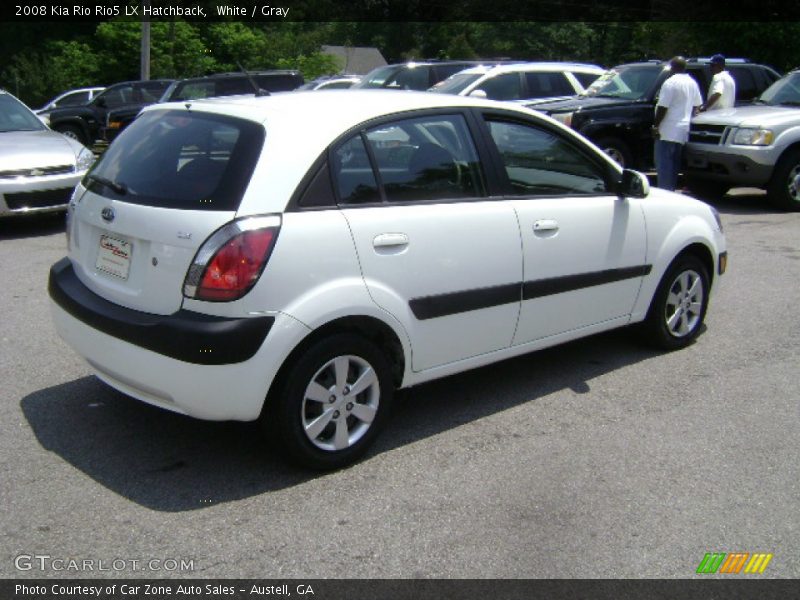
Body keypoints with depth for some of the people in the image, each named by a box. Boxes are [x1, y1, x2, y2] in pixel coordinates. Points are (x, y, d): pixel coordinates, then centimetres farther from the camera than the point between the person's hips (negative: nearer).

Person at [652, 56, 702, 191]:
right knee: (674, 165, 15)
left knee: (664, 165, -6)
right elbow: (697, 105, 17)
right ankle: (671, 190, 20)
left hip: (667, 132, -8)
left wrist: (655, 126, -13)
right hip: (683, 132, 8)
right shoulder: (692, 83, 12)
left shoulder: (671, 83, -14)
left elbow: (663, 107, -18)